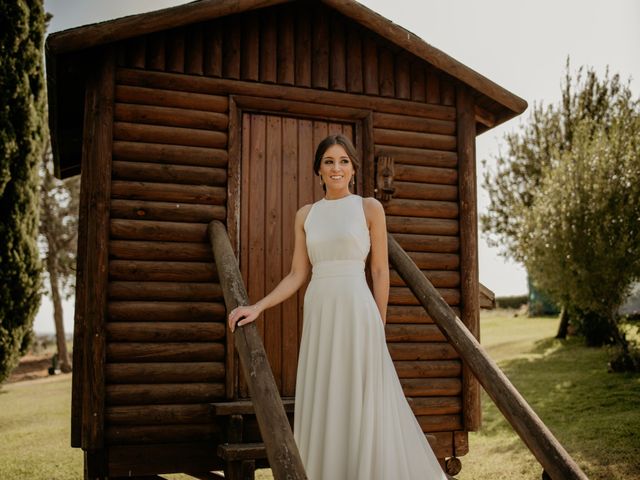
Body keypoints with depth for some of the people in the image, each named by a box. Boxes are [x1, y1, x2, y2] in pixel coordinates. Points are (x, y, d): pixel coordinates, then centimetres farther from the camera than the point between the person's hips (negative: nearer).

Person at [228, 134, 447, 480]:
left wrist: (379, 325, -1)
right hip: (318, 315, 4)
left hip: (356, 312, -4)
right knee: (321, 408, 7)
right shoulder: (305, 215, 11)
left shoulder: (369, 208, 1)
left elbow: (380, 271, 1)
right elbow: (297, 275, 10)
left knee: (362, 406, 0)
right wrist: (257, 308, 0)